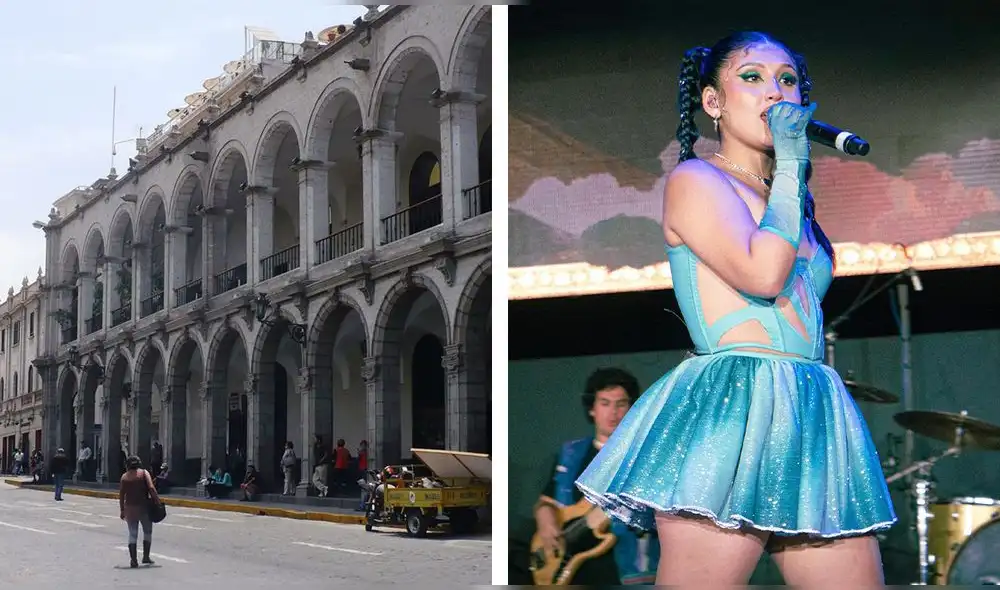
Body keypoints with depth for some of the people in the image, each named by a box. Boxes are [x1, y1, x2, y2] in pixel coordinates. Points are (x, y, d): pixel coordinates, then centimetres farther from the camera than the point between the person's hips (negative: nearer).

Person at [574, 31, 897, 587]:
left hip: (814, 419, 8)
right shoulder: (695, 179, 2)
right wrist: (789, 168, -7)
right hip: (730, 411, -7)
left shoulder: (795, 202, 24)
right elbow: (762, 275, -15)